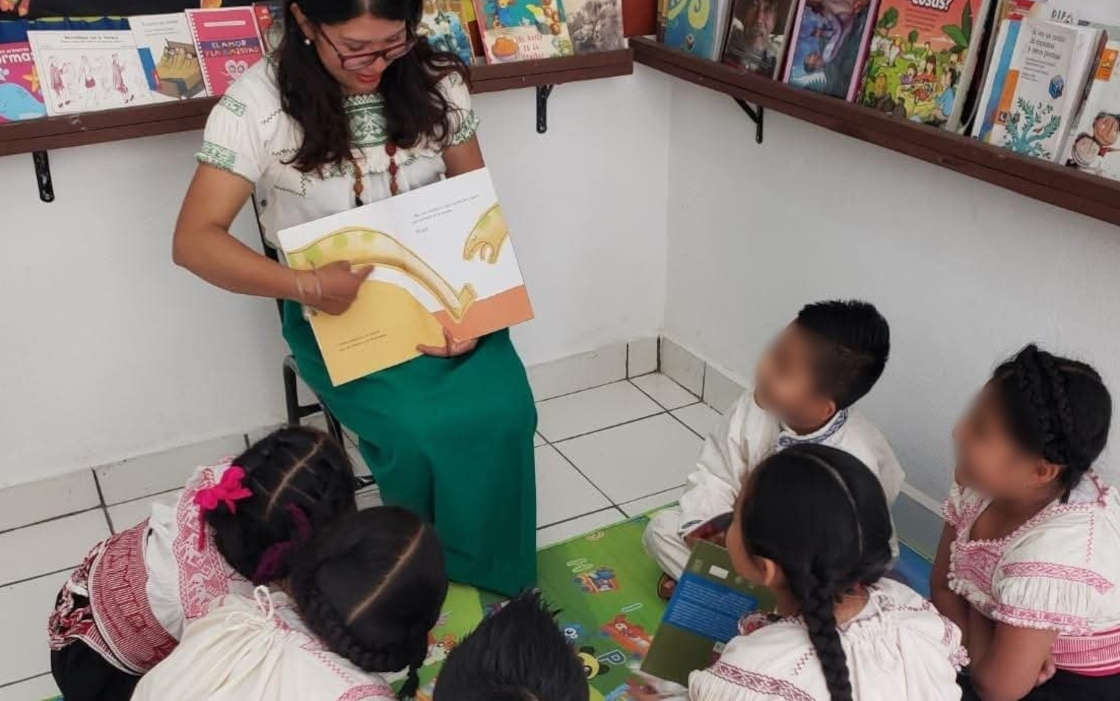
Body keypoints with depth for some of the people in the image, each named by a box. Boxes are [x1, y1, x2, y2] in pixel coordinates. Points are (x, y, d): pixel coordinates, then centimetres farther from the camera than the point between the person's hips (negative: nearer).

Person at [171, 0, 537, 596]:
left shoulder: (434, 80, -5)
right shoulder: (259, 102, -16)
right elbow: (195, 241, -19)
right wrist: (307, 286, -34)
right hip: (337, 314, -3)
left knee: (503, 410, -23)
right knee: (420, 431, -27)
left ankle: (495, 581, 2)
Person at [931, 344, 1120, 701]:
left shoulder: (1052, 553, -34)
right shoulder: (987, 481, -13)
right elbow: (943, 587, -3)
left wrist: (975, 606, -12)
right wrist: (981, 647, -18)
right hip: (1024, 653, 6)